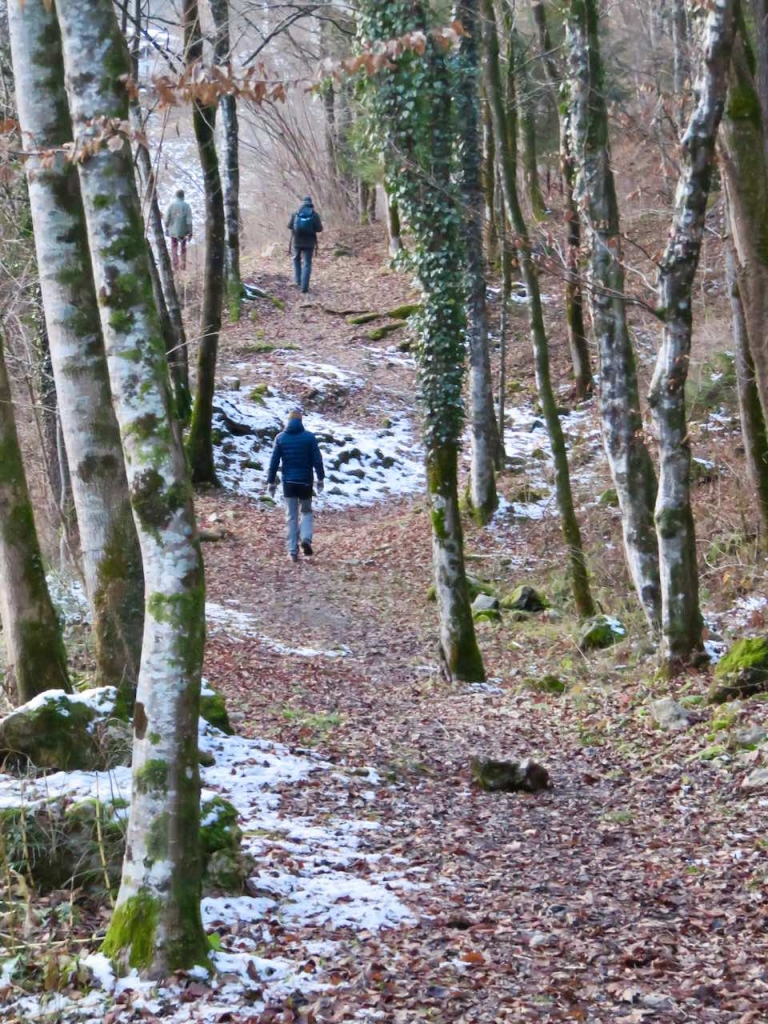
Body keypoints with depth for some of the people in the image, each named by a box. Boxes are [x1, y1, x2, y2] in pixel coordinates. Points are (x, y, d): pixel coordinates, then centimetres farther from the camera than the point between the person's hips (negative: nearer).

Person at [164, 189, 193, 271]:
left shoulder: (171, 205, -10)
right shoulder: (187, 206, -12)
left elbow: (167, 219, -6)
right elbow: (189, 221, -14)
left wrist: (166, 228, 10)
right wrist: (190, 232, -8)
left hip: (173, 230, 0)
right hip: (183, 231, 0)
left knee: (174, 248, 11)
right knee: (183, 248, 18)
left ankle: (175, 266, 7)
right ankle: (183, 265, 20)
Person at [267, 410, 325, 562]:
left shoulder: (280, 438, 1)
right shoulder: (309, 437, -3)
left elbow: (274, 462, 1)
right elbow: (317, 460, -4)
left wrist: (271, 482, 6)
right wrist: (320, 479, 5)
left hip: (288, 482, 1)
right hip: (305, 481, -1)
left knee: (291, 516, 6)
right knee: (306, 511, 17)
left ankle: (293, 551, 2)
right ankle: (306, 538, -8)